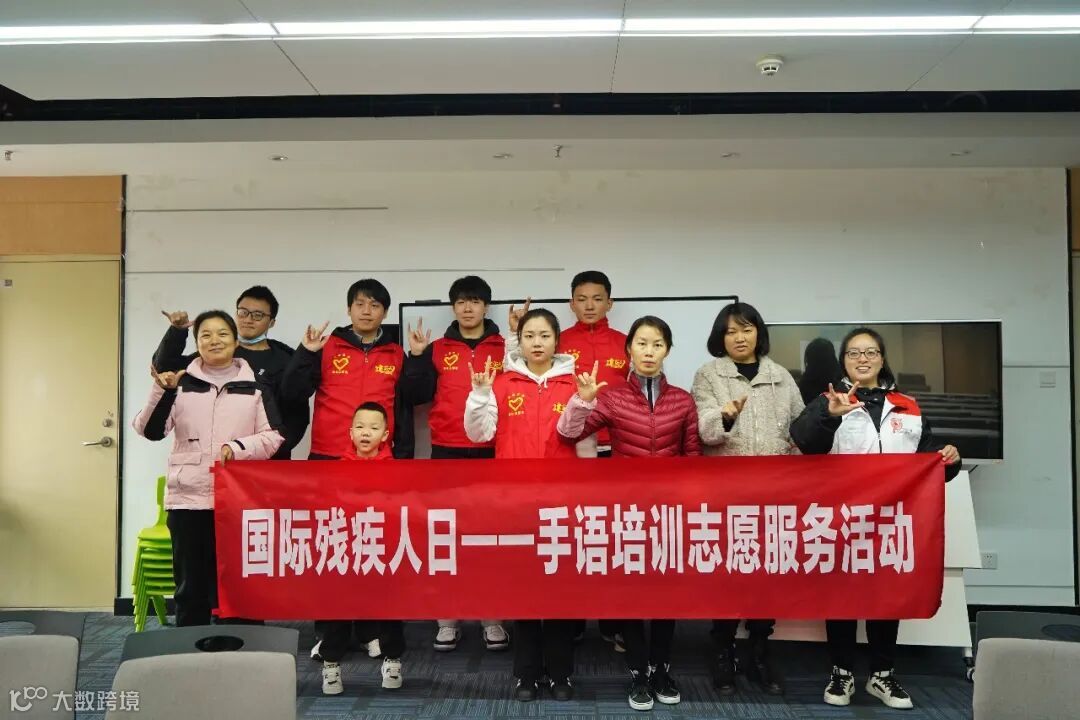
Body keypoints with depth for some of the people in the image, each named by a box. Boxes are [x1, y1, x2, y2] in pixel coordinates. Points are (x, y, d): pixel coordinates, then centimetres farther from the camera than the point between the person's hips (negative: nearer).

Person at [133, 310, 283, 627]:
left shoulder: (255, 386, 5)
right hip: (188, 499, 0)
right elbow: (150, 431, -1)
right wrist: (162, 391, -14)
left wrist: (237, 447, -14)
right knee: (191, 586, 8)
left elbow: (273, 437, 1)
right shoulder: (181, 382, 6)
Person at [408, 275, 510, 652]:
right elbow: (418, 395, 2)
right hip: (447, 451, 1)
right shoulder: (437, 349, 7)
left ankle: (492, 615, 17)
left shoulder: (504, 348, 5)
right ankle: (447, 616, 15)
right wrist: (417, 357, -8)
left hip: (492, 451, 0)